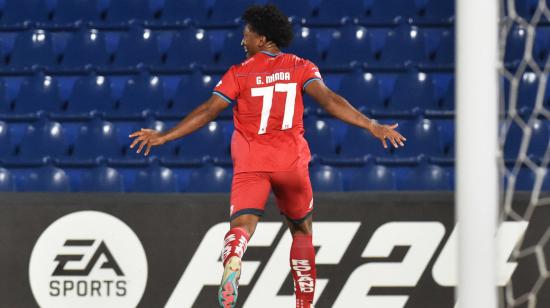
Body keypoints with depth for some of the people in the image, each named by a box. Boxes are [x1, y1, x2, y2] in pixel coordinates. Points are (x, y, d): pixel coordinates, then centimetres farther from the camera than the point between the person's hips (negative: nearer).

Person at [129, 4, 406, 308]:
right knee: (301, 230, 21)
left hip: (250, 164, -2)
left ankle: (231, 260, -52)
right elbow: (329, 101, -8)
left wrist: (163, 136, 2)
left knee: (242, 225, -15)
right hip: (292, 162, 2)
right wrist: (372, 126, -12)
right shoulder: (301, 68, 5)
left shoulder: (239, 73, 1)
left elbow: (207, 111, -3)